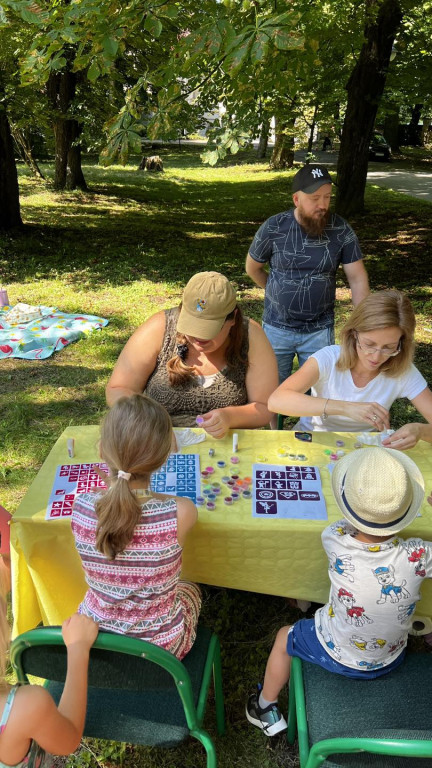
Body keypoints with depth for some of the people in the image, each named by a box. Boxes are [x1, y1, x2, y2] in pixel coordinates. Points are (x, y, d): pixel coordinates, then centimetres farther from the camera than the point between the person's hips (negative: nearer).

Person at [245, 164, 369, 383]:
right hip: (277, 328, 0)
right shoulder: (273, 228, -11)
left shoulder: (341, 230, -9)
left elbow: (357, 278, -7)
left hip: (320, 331, 0)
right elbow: (253, 268, 4)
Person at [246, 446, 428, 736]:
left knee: (284, 637, 26)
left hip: (337, 656, -2)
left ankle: (266, 707, 46)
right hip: (392, 660, 3)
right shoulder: (419, 557, -33)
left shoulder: (337, 544, -35)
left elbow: (342, 526, -11)